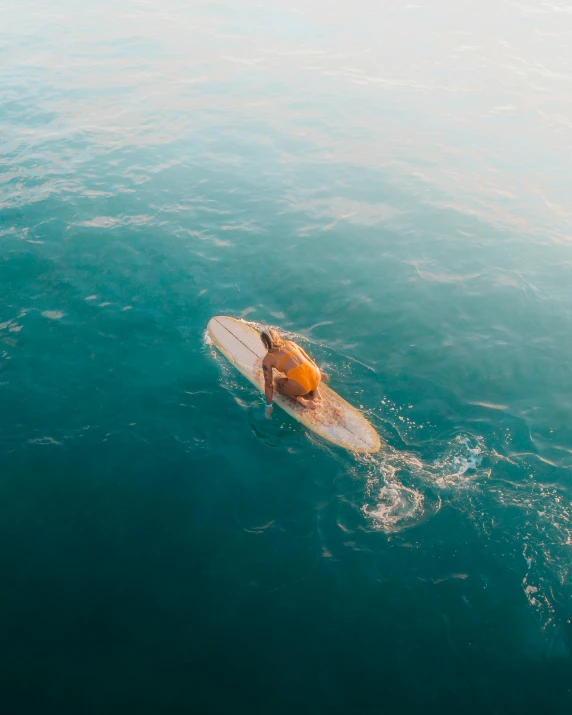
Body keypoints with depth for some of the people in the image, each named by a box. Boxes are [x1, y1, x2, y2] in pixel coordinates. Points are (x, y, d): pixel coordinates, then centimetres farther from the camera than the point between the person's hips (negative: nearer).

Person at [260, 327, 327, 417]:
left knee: (277, 382, 26)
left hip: (300, 386, -5)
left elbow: (268, 384, 7)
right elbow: (310, 360, 23)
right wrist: (320, 374, 37)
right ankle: (316, 393, 14)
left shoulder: (267, 359, 5)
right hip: (316, 377, 5)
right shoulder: (290, 343, 17)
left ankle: (301, 400, 3)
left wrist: (269, 405, 15)